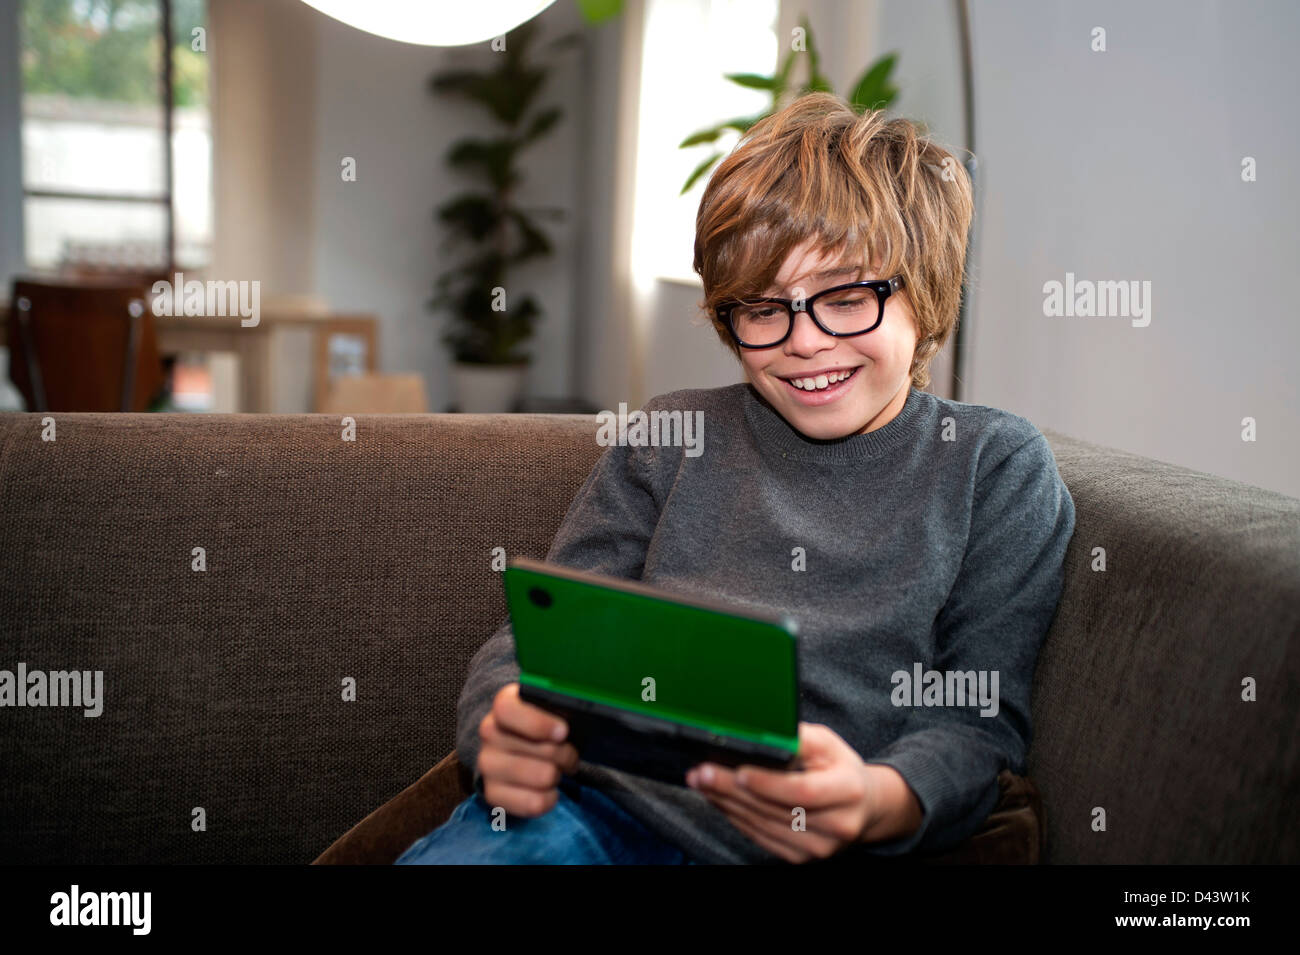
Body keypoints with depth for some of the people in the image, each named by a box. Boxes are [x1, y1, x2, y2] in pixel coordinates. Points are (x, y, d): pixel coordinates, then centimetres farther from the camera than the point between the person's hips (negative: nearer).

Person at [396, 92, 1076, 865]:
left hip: (811, 842, 0)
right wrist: (508, 728, -13)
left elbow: (980, 721, 1)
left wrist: (880, 803, -21)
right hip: (603, 799, 1)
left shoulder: (999, 467, 9)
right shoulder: (672, 439, 16)